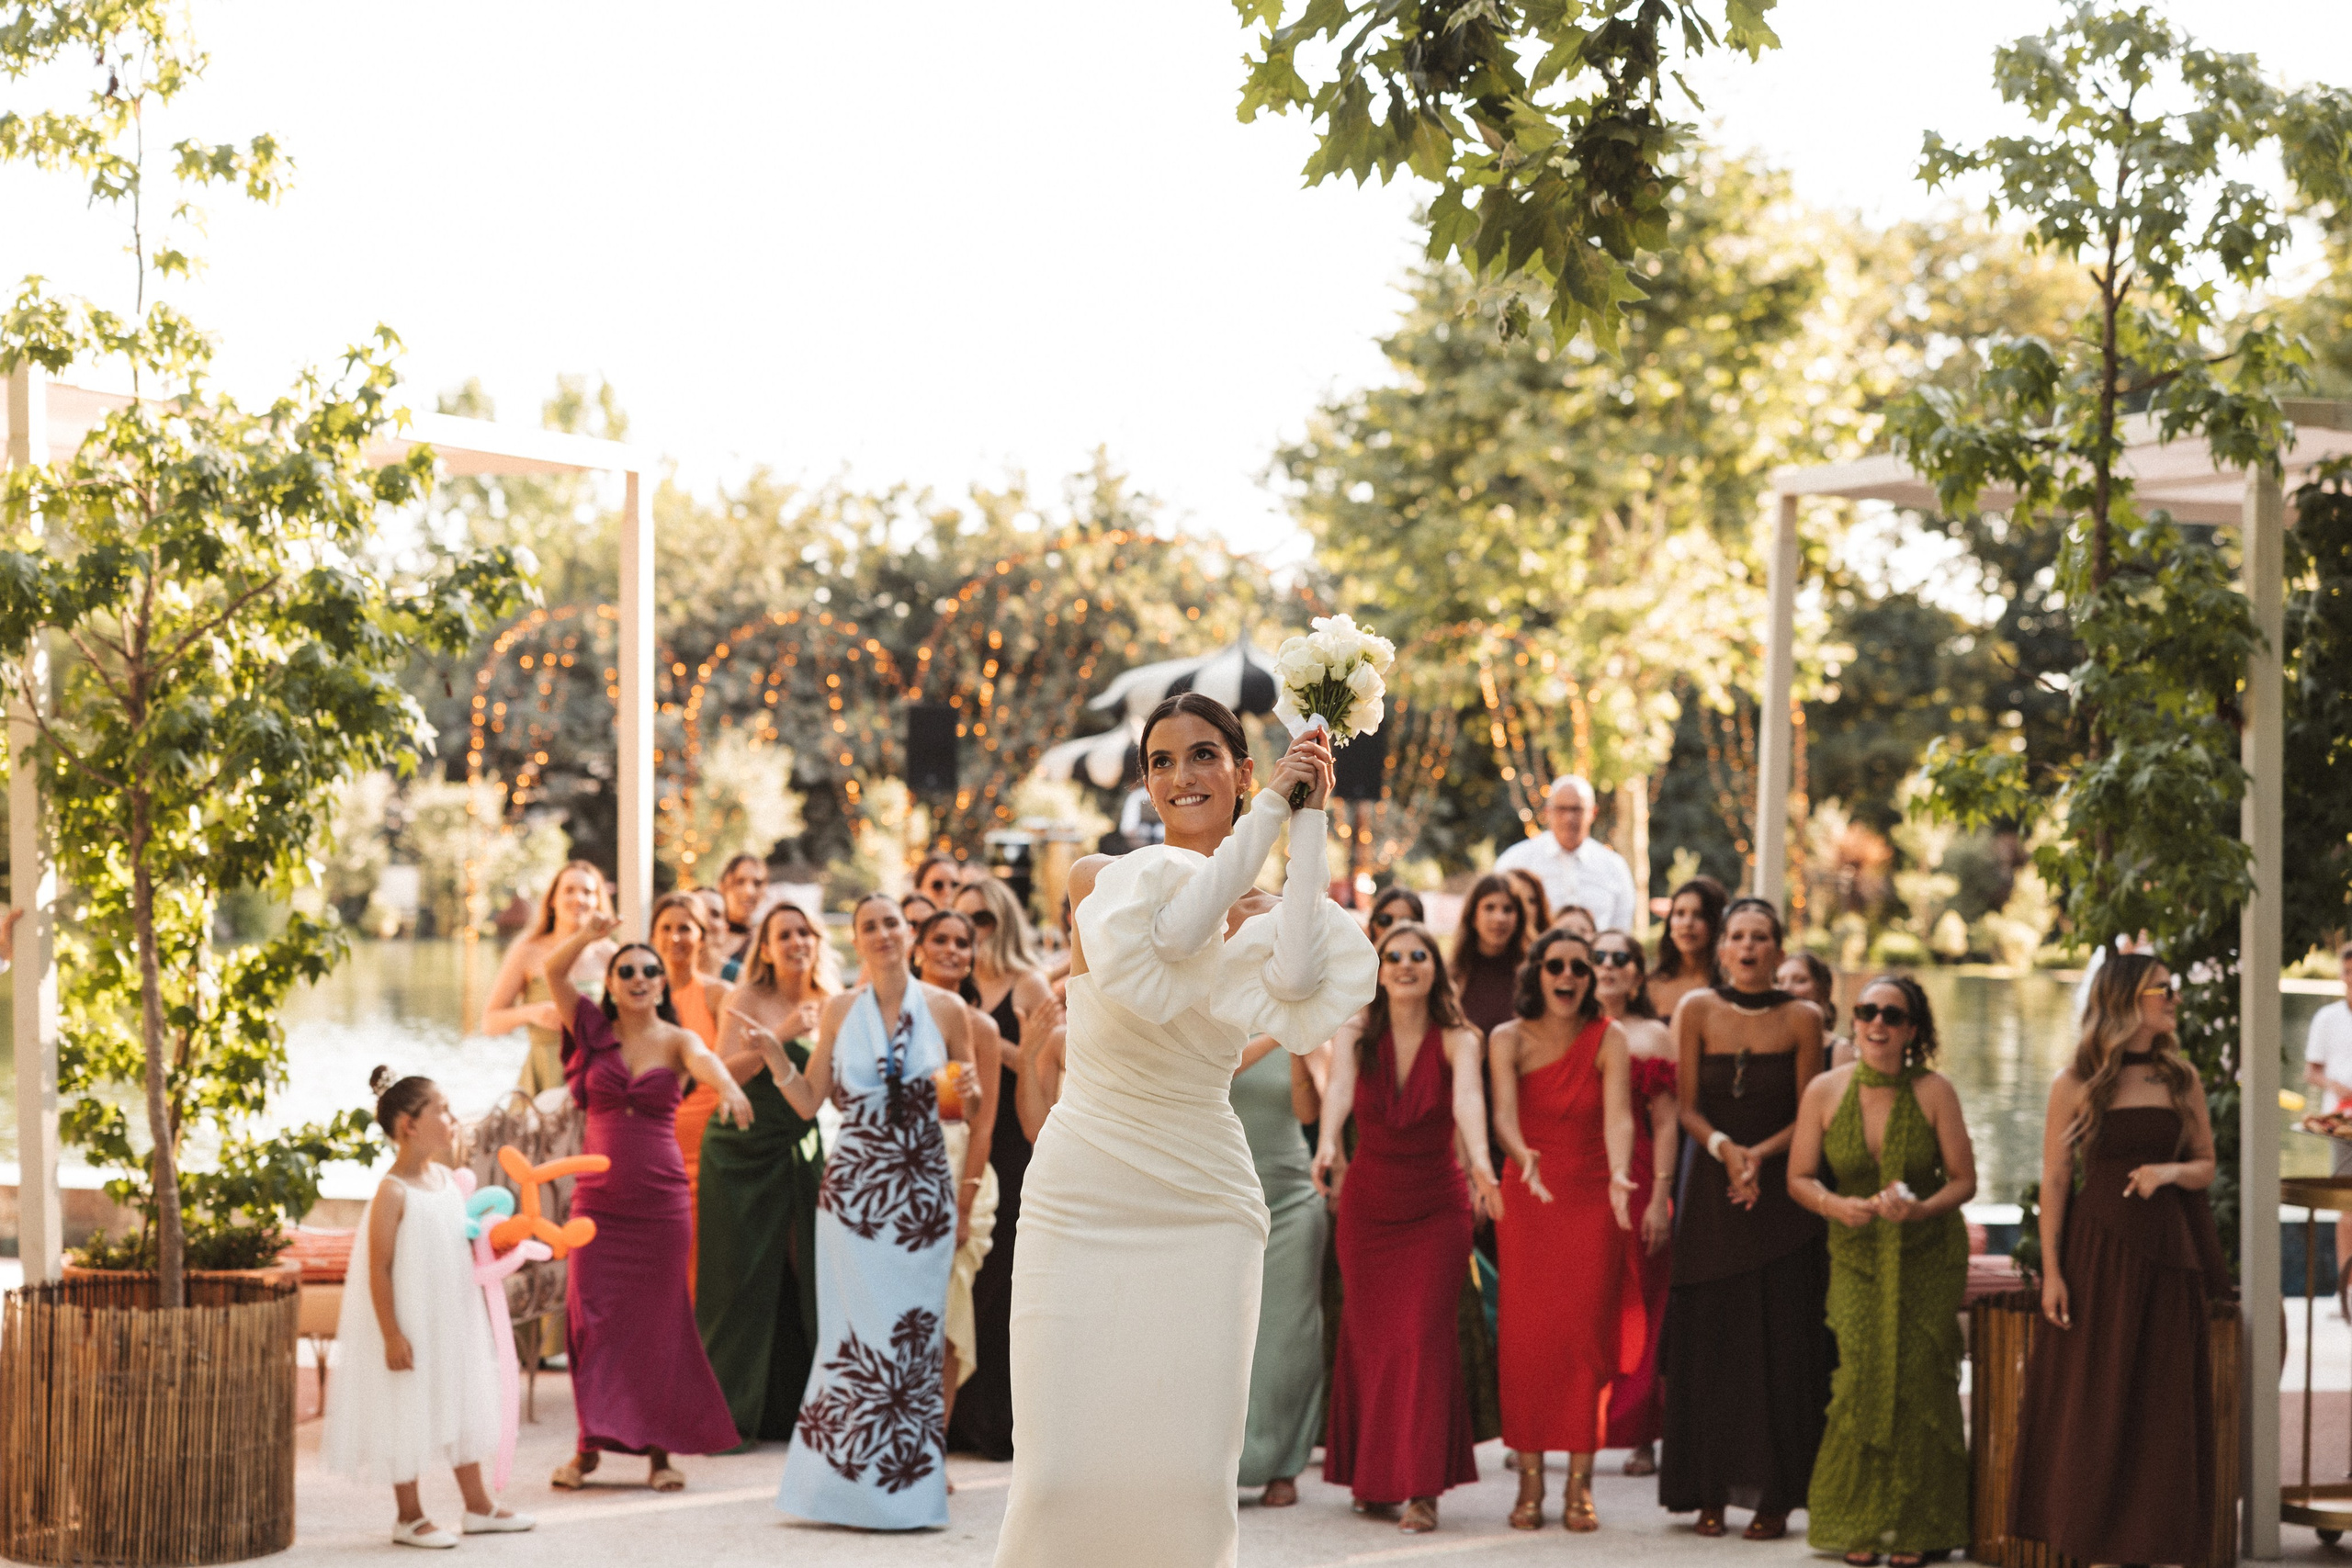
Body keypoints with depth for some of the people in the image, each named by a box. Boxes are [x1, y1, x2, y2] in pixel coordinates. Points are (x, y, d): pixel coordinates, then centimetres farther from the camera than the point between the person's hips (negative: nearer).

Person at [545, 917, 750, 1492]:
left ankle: (660, 1450, 9)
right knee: (592, 1318, -1)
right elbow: (553, 972, -7)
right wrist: (587, 936, -26)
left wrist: (727, 1084, -45)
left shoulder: (676, 1041, 1)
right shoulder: (595, 1030, 6)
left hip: (661, 1198, -1)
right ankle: (589, 1447, 7)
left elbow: (704, 1060, -22)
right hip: (598, 1196, 1)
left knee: (658, 1322, 3)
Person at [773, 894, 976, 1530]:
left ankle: (908, 1488, 4)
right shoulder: (840, 1012, 7)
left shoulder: (945, 1008, 4)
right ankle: (847, 1482, 6)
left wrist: (969, 1093, -9)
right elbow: (810, 1100, 8)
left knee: (914, 1334, -2)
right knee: (854, 1332, -2)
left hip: (922, 1192, 0)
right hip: (853, 1191, 0)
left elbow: (966, 1099, 13)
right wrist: (775, 1058, -8)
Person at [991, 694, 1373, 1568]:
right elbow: (1172, 929, -19)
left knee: (1191, 1476, -4)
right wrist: (1270, 807, -14)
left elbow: (1295, 976, -15)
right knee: (1062, 1470, -7)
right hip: (1081, 1200, -2)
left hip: (1203, 1207, 2)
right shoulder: (1102, 878, 2)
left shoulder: (1265, 917, 9)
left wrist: (1309, 821, -9)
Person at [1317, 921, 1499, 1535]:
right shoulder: (1355, 1036, -7)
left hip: (1437, 1208, -2)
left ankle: (1422, 1489, -11)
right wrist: (1327, 1144, -49)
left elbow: (1467, 1097, -31)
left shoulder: (1457, 1040, -11)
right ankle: (1371, 1479, 19)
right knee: (1369, 1339, 7)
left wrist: (1479, 1160, -51)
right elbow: (1339, 1089, -28)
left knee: (1424, 1338, -10)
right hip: (1367, 1205, 2)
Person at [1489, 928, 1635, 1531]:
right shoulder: (1509, 1039, -3)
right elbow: (1503, 1112, -19)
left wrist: (1619, 1175, -39)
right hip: (1527, 1196, 0)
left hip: (1591, 1200, 0)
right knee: (1526, 1334, -6)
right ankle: (1530, 1481, 0)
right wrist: (1521, 1156, -41)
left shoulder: (1608, 1039, -4)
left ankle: (1580, 1484, -1)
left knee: (1586, 1334, -6)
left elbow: (1617, 1116, -19)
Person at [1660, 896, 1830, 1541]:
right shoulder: (1695, 1010, 3)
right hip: (1711, 1192, 1)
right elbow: (1688, 1108, 2)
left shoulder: (1801, 1018, 1)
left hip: (1781, 1192, -1)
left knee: (1779, 1343, -3)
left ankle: (1773, 1496, 1)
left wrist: (1759, 1155, -14)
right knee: (1710, 1339, 0)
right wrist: (1724, 1148, -16)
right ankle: (1711, 1492, 6)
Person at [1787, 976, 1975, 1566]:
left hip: (1928, 1256, -1)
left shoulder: (1934, 1091, -7)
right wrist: (1835, 1205, -15)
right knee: (1862, 1378, -11)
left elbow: (1964, 1179, -1)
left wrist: (1922, 1208, -19)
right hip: (1856, 1255, 1)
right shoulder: (1824, 1091, -3)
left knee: (1918, 1379, -7)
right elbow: (1799, 1178, 4)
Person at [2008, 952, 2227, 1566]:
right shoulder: (2077, 1084, -3)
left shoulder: (2182, 1078, 7)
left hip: (2167, 1251, 3)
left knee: (2166, 1408, 3)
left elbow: (2206, 1165, 12)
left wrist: (2170, 1172, -11)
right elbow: (2054, 1180, -3)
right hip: (2098, 1248, -3)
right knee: (2096, 1405, 0)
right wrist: (2051, 1270, -8)